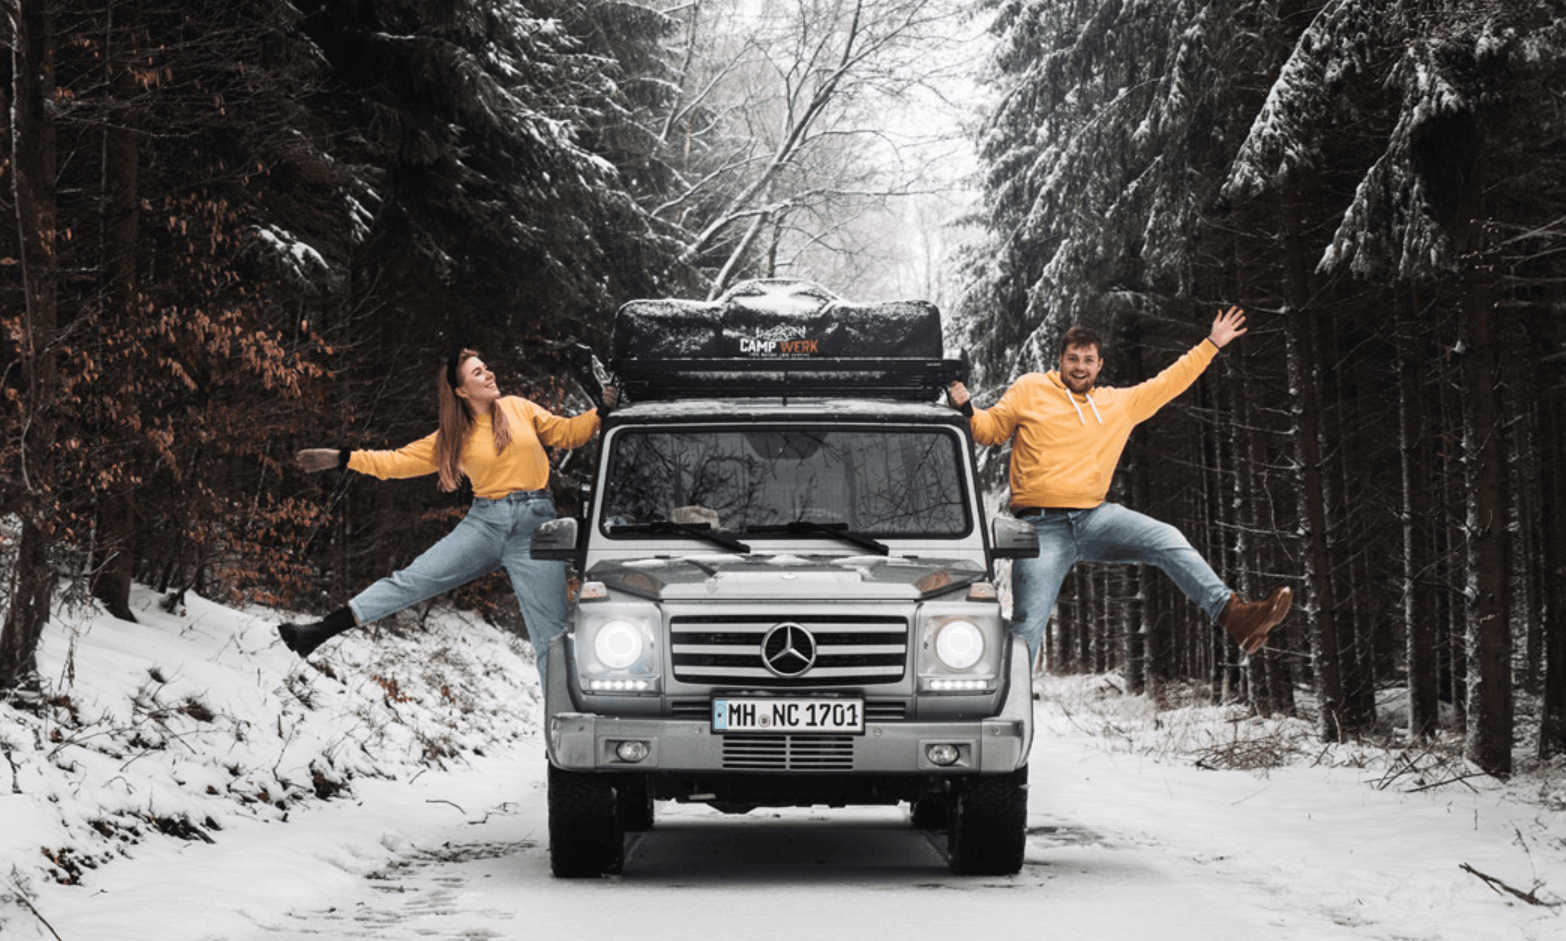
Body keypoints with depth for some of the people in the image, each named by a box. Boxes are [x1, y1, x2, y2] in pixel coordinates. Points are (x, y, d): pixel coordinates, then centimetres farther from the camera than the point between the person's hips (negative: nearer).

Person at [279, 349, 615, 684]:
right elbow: (399, 461, 8)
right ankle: (321, 632, -12)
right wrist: (342, 458, 3)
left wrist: (601, 412, -3)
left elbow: (567, 433, 14)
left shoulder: (519, 409, 8)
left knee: (551, 637, -4)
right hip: (484, 524, 1)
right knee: (410, 580, -11)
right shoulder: (455, 437, 8)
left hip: (534, 529, -1)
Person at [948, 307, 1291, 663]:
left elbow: (1168, 383, 24)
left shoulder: (1119, 404, 17)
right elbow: (991, 428, 10)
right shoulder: (1030, 390, 7)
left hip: (1095, 517, 3)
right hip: (1043, 527, -3)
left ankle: (1231, 613, -25)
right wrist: (967, 410, -11)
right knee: (1028, 624, -10)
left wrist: (1212, 344, 26)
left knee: (1168, 541, -18)